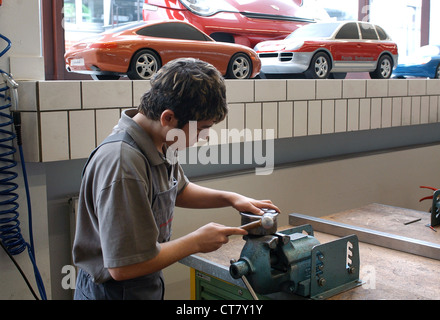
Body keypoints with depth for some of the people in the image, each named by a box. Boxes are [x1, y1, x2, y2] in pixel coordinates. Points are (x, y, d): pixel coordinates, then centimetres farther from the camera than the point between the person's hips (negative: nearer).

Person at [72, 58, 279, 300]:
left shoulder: (159, 143, -4)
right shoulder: (122, 166, -32)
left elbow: (178, 190, 17)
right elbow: (124, 266, -30)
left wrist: (230, 198, 4)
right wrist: (196, 242, -20)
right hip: (112, 290, -8)